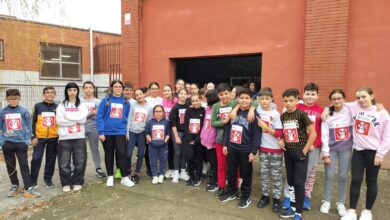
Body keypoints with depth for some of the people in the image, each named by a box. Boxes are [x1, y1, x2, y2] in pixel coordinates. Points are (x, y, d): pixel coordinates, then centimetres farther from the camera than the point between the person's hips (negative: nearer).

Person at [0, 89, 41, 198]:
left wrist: (27, 140, -5)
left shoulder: (24, 111, 0)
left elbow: (28, 127, 2)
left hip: (21, 143, -1)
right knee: (10, 166, 12)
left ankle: (29, 188, 1)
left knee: (24, 166, -1)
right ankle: (15, 186, 26)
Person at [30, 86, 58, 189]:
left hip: (53, 138, 2)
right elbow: (33, 122, 1)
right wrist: (33, 136, -6)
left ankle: (48, 179, 20)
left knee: (51, 159, 8)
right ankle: (33, 180, 14)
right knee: (36, 159, -1)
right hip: (39, 137, -2)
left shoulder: (57, 107, 6)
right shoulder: (38, 106, 2)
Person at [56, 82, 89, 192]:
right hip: (64, 138, 0)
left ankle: (77, 182, 18)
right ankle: (66, 183, 18)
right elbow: (59, 121, -7)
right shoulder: (61, 105, 6)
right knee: (64, 162, 4)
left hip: (79, 138, 0)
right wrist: (76, 120, -8)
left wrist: (68, 116, -8)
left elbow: (83, 119, -8)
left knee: (80, 162, 4)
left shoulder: (82, 105, 8)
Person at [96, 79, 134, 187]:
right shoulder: (105, 100, -4)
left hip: (120, 132, 1)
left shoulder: (126, 102, 3)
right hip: (107, 132, 0)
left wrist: (126, 131, 6)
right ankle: (110, 177, 25)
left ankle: (125, 178, 5)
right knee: (109, 154, 12)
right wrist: (101, 132, -10)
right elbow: (99, 117, -6)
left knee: (122, 153, -6)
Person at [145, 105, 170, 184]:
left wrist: (165, 141, -8)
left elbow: (168, 133, 3)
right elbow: (147, 133, 5)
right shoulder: (150, 122, 0)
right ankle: (155, 176, 18)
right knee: (153, 162, 7)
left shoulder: (166, 122, 0)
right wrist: (150, 140, -6)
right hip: (153, 145, 0)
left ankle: (161, 175, 24)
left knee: (163, 161, 9)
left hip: (163, 145, 0)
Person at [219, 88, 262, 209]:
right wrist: (225, 144, 7)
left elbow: (257, 135, -12)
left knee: (245, 174, 9)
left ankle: (245, 197, 25)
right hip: (231, 148, 5)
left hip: (245, 150, -5)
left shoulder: (254, 115, -9)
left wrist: (253, 151, -15)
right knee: (231, 172, 16)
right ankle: (231, 193, 34)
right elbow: (228, 129, 11)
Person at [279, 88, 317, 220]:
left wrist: (305, 150, -13)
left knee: (299, 183, -1)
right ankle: (293, 207, 27)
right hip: (288, 152, 5)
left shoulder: (301, 114, -12)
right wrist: (281, 140, 0)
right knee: (291, 181, 13)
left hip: (300, 153, -5)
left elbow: (313, 134, -13)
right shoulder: (283, 116, 4)